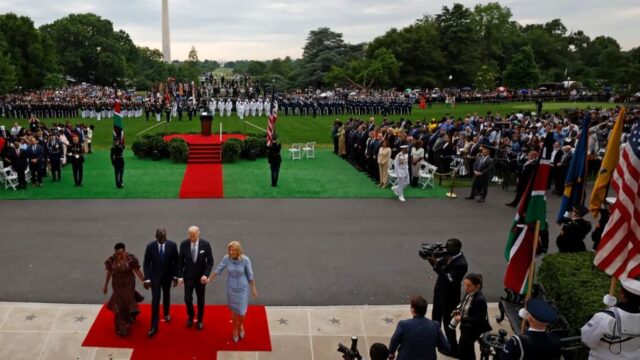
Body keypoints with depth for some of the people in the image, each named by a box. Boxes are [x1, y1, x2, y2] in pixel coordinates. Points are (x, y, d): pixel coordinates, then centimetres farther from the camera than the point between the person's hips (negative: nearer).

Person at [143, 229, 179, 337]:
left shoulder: (172, 245, -15)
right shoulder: (150, 246, -16)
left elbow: (176, 261, -6)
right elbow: (146, 263, -10)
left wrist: (175, 276, -7)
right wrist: (147, 278, -15)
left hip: (167, 276, 1)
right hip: (155, 276, -1)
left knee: (166, 295, 22)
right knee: (155, 300, -4)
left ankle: (166, 313, 49)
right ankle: (154, 327, 1)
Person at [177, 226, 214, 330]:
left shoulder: (205, 244, -15)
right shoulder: (184, 244, -12)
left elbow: (210, 261, -9)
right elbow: (180, 261, -3)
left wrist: (206, 275, -20)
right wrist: (180, 276, -9)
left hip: (201, 277, -1)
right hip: (188, 276, 1)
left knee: (200, 300, 11)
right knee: (187, 299, 2)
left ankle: (200, 320, 31)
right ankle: (190, 316, 32)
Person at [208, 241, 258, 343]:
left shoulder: (245, 259, -24)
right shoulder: (226, 258, -18)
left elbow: (250, 275, -13)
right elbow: (218, 270, -3)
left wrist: (253, 289, -5)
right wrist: (209, 279, 4)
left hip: (243, 288, -2)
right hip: (231, 287, 2)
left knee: (242, 312, 5)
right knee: (234, 310, 17)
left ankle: (241, 325, 40)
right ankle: (235, 329, 43)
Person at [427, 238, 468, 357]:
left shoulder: (461, 264, -31)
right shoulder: (448, 255, -6)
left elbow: (449, 280, -33)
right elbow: (439, 264, 3)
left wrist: (436, 265, -37)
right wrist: (432, 260, -19)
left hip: (449, 297, -9)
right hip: (439, 291, 9)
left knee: (447, 322, 7)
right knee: (435, 317, 26)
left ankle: (453, 348, 26)